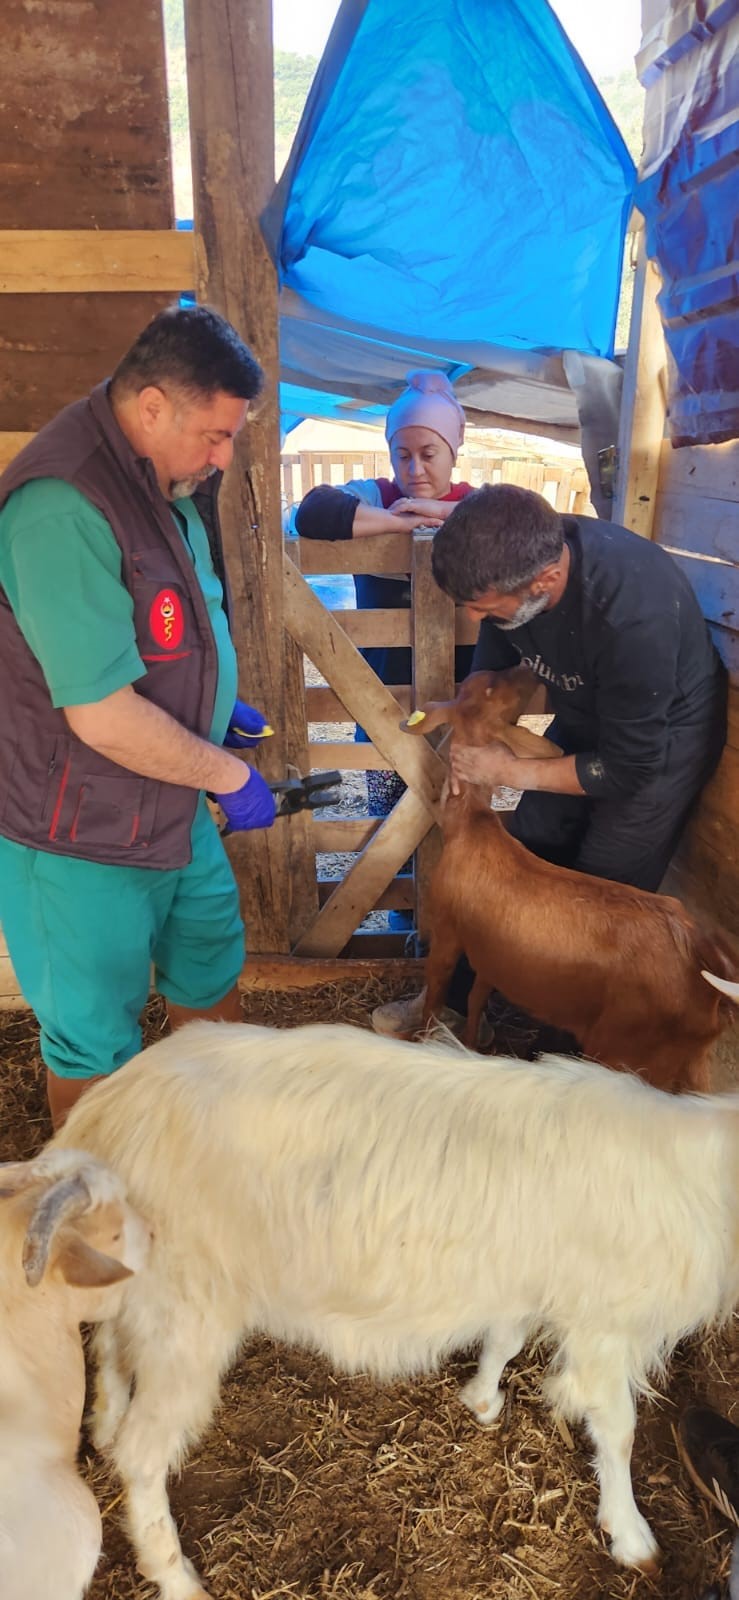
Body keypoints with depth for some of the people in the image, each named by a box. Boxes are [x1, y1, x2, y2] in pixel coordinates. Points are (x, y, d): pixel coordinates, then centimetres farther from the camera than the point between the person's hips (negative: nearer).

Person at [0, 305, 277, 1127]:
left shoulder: (160, 475, 4)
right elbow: (105, 717, -29)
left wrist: (220, 707, 10)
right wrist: (230, 775, -17)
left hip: (174, 807, 9)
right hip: (84, 840, -9)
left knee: (211, 973, 24)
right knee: (97, 1041, 11)